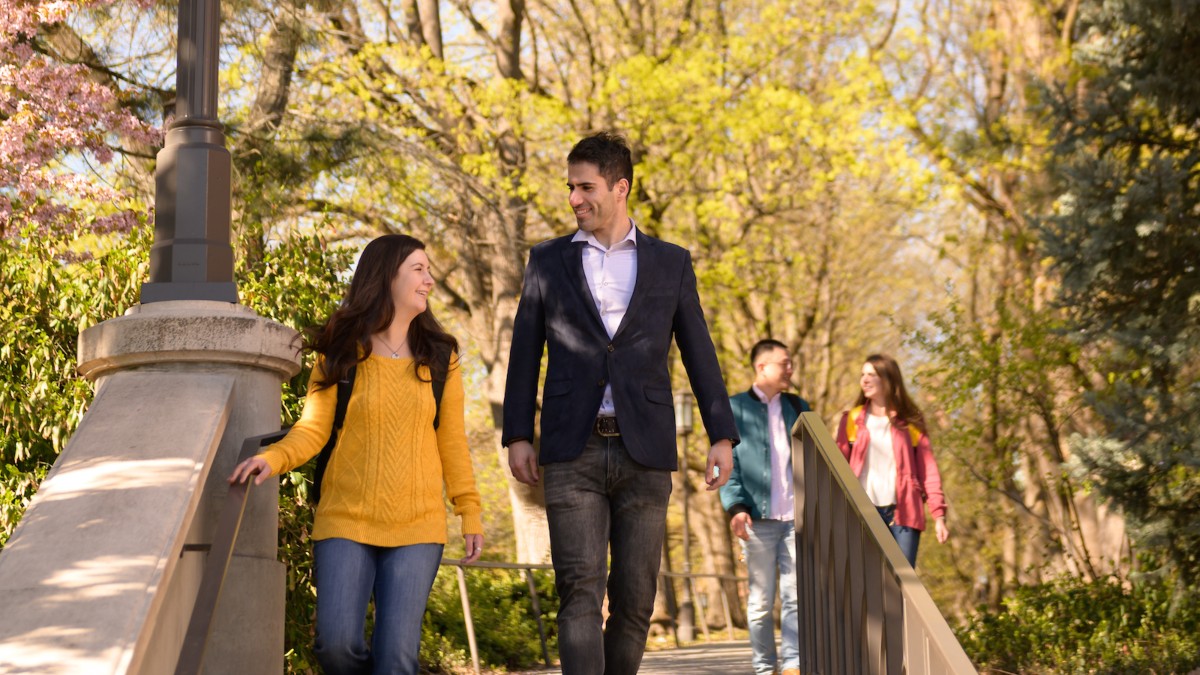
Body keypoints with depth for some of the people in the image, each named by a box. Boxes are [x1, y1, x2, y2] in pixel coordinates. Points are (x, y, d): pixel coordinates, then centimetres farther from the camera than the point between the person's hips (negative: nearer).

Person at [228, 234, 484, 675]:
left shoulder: (439, 358, 9)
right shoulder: (341, 355, 5)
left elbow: (452, 442, 10)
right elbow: (312, 430, -2)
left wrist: (470, 514, 6)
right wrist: (273, 459, -21)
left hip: (416, 526, 1)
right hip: (345, 521, -1)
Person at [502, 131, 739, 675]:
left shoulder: (671, 263, 10)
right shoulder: (548, 261, 10)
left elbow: (699, 355, 10)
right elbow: (525, 354, 10)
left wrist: (722, 436, 2)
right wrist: (517, 436, 2)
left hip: (644, 453, 1)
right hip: (572, 452, -1)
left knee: (634, 597, 2)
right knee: (580, 590, -11)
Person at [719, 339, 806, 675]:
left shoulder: (798, 407, 17)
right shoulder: (735, 408, 4)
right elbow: (727, 462, -2)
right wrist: (736, 507, -15)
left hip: (797, 517, 3)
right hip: (758, 519, -3)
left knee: (796, 595, -2)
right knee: (761, 600, 2)